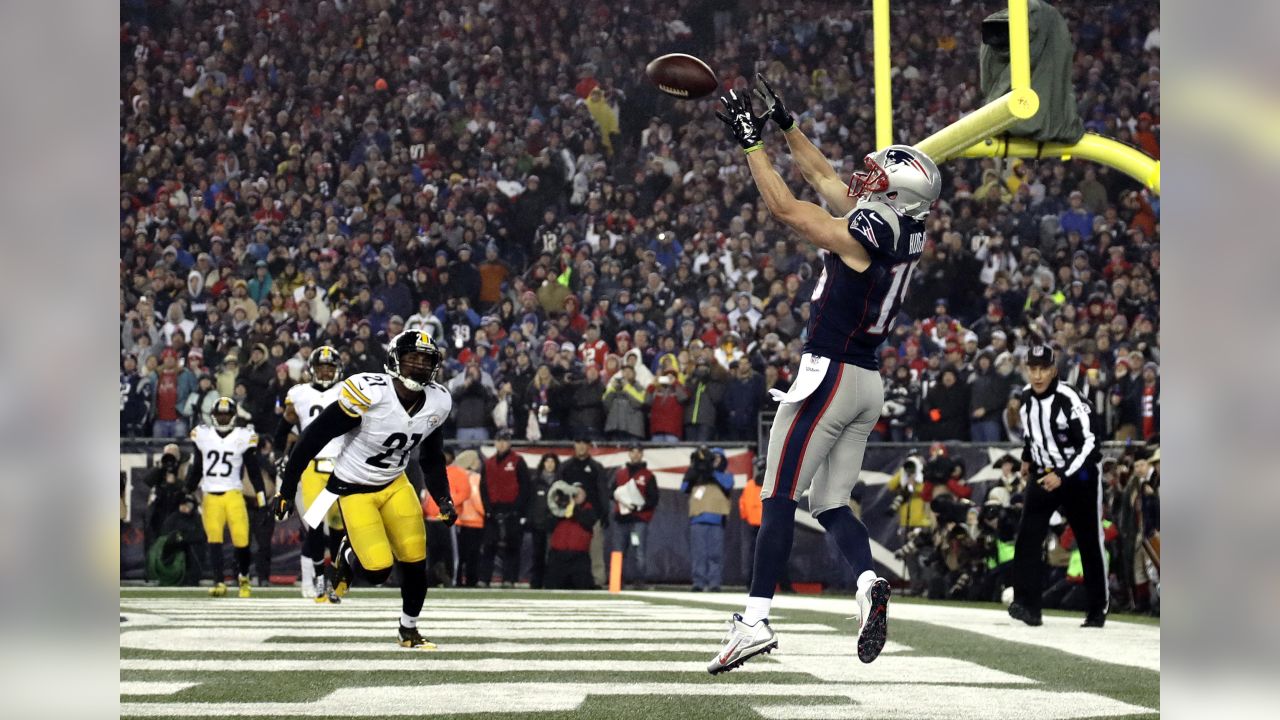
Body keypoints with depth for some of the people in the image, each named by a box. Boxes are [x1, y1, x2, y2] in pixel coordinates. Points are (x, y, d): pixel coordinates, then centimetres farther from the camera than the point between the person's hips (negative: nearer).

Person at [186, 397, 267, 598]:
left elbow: (254, 470, 6)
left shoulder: (243, 437, 3)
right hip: (210, 496, 2)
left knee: (241, 539, -7)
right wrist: (188, 493, 17)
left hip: (233, 496, -2)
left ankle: (243, 576, 19)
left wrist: (262, 497, 2)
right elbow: (195, 469, 17)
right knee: (214, 539, -10)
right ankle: (219, 582, -9)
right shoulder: (203, 435, 9)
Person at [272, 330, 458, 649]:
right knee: (378, 571, -12)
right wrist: (286, 490, -19)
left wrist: (443, 498, -4)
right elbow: (313, 437, -22)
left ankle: (409, 631, 21)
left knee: (415, 561, -2)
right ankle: (348, 555, 23)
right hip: (354, 488, -5)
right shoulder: (369, 393, -29)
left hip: (395, 484, 5)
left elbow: (432, 458, 10)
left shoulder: (438, 403, -8)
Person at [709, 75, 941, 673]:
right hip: (868, 383, 9)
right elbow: (823, 178, 19)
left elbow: (785, 207, -11)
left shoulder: (861, 238, -17)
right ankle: (868, 583, -15)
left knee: (779, 497, -6)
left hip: (831, 373, -9)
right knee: (831, 505, 11)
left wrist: (752, 143, -2)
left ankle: (756, 620, -10)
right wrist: (785, 125, 21)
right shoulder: (899, 233, 7)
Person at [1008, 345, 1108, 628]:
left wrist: (1062, 476, -30)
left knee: (1089, 544, 3)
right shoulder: (1027, 395, -1)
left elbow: (1088, 444, -23)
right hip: (1043, 475, 5)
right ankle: (1027, 606, -19)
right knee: (1027, 538, -12)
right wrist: (1028, 455, 24)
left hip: (1079, 475, -5)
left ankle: (1098, 608, 16)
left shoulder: (1069, 400, -22)